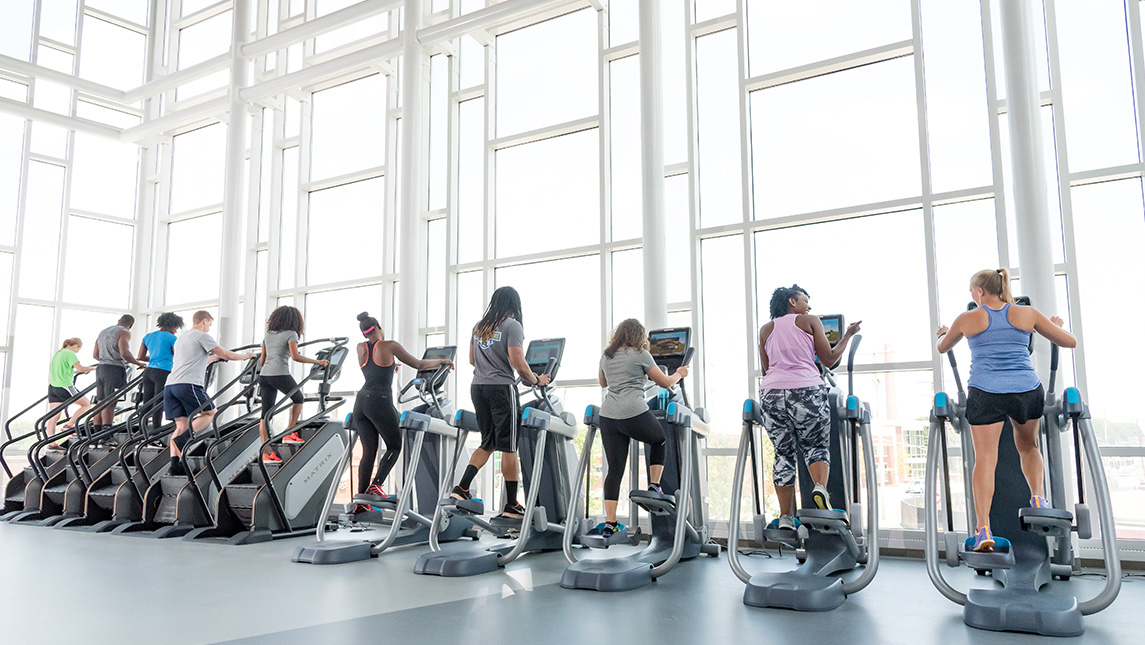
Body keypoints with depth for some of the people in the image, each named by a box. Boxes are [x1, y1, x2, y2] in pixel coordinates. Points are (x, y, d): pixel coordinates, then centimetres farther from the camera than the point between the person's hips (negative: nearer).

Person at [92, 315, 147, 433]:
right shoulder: (124, 332, -3)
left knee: (101, 402, 10)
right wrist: (138, 363, -6)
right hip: (115, 370, -8)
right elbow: (124, 353, -16)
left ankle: (97, 432, 11)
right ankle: (106, 430, -12)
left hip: (100, 369, 8)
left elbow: (95, 355, 22)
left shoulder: (103, 332, 22)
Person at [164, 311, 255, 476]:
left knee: (181, 424, 6)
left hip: (170, 385, 8)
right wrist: (246, 356, 15)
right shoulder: (202, 336, 3)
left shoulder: (181, 338, 29)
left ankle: (174, 464, -5)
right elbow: (225, 355, -1)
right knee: (209, 413, 9)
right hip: (188, 384, -8)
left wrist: (214, 357, 55)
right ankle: (183, 438, -12)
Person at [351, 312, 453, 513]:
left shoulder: (361, 348, 12)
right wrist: (442, 361, 18)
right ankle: (375, 486, -3)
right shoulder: (389, 346, -3)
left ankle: (361, 499, 6)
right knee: (394, 446, 11)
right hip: (380, 402, -6)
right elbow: (418, 364, 3)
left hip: (361, 401, 6)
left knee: (369, 451, 9)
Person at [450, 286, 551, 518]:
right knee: (509, 447, 0)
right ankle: (511, 505, 5)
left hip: (478, 387, 7)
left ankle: (462, 488, 5)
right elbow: (518, 363, -14)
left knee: (488, 443, 16)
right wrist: (536, 380, 1)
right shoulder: (512, 326, -8)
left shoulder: (479, 326, 13)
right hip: (502, 388, -7)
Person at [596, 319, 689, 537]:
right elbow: (665, 382, 7)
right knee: (659, 439, 26)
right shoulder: (640, 354, 1)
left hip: (607, 416, 5)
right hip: (635, 414, -5)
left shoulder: (606, 356, 17)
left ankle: (609, 523, 2)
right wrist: (679, 374, 27)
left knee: (614, 469, 6)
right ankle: (654, 486, 20)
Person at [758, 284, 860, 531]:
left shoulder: (766, 330, 18)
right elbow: (829, 359, 9)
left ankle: (785, 517, 4)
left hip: (771, 392, 3)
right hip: (806, 391, -3)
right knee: (817, 446, 11)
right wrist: (848, 335, 22)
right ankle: (820, 487, -19)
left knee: (783, 454, 8)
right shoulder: (810, 321, 10)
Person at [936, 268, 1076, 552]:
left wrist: (944, 332, 42)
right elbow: (1069, 341, 11)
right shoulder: (1027, 314, 5)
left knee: (985, 459, -3)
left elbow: (941, 348, 20)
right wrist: (1057, 325, 32)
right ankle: (1037, 498, 11)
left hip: (985, 393, -2)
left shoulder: (967, 319, 3)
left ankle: (984, 527, -12)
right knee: (1028, 446, 27)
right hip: (1028, 390, 2)